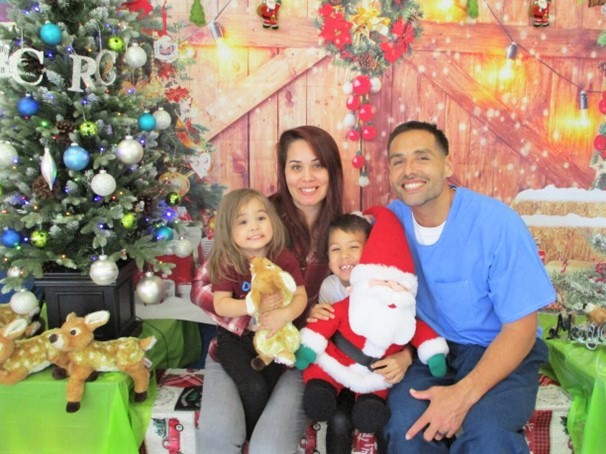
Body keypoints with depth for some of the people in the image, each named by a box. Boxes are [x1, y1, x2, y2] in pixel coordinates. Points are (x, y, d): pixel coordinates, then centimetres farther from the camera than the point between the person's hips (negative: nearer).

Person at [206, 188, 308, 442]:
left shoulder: (284, 259, -6)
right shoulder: (227, 263, -11)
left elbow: (300, 296, -9)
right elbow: (220, 305, -16)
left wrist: (286, 314, -31)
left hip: (273, 336, 2)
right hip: (236, 338, -2)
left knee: (269, 387, -11)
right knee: (254, 388, -17)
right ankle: (251, 438, 11)